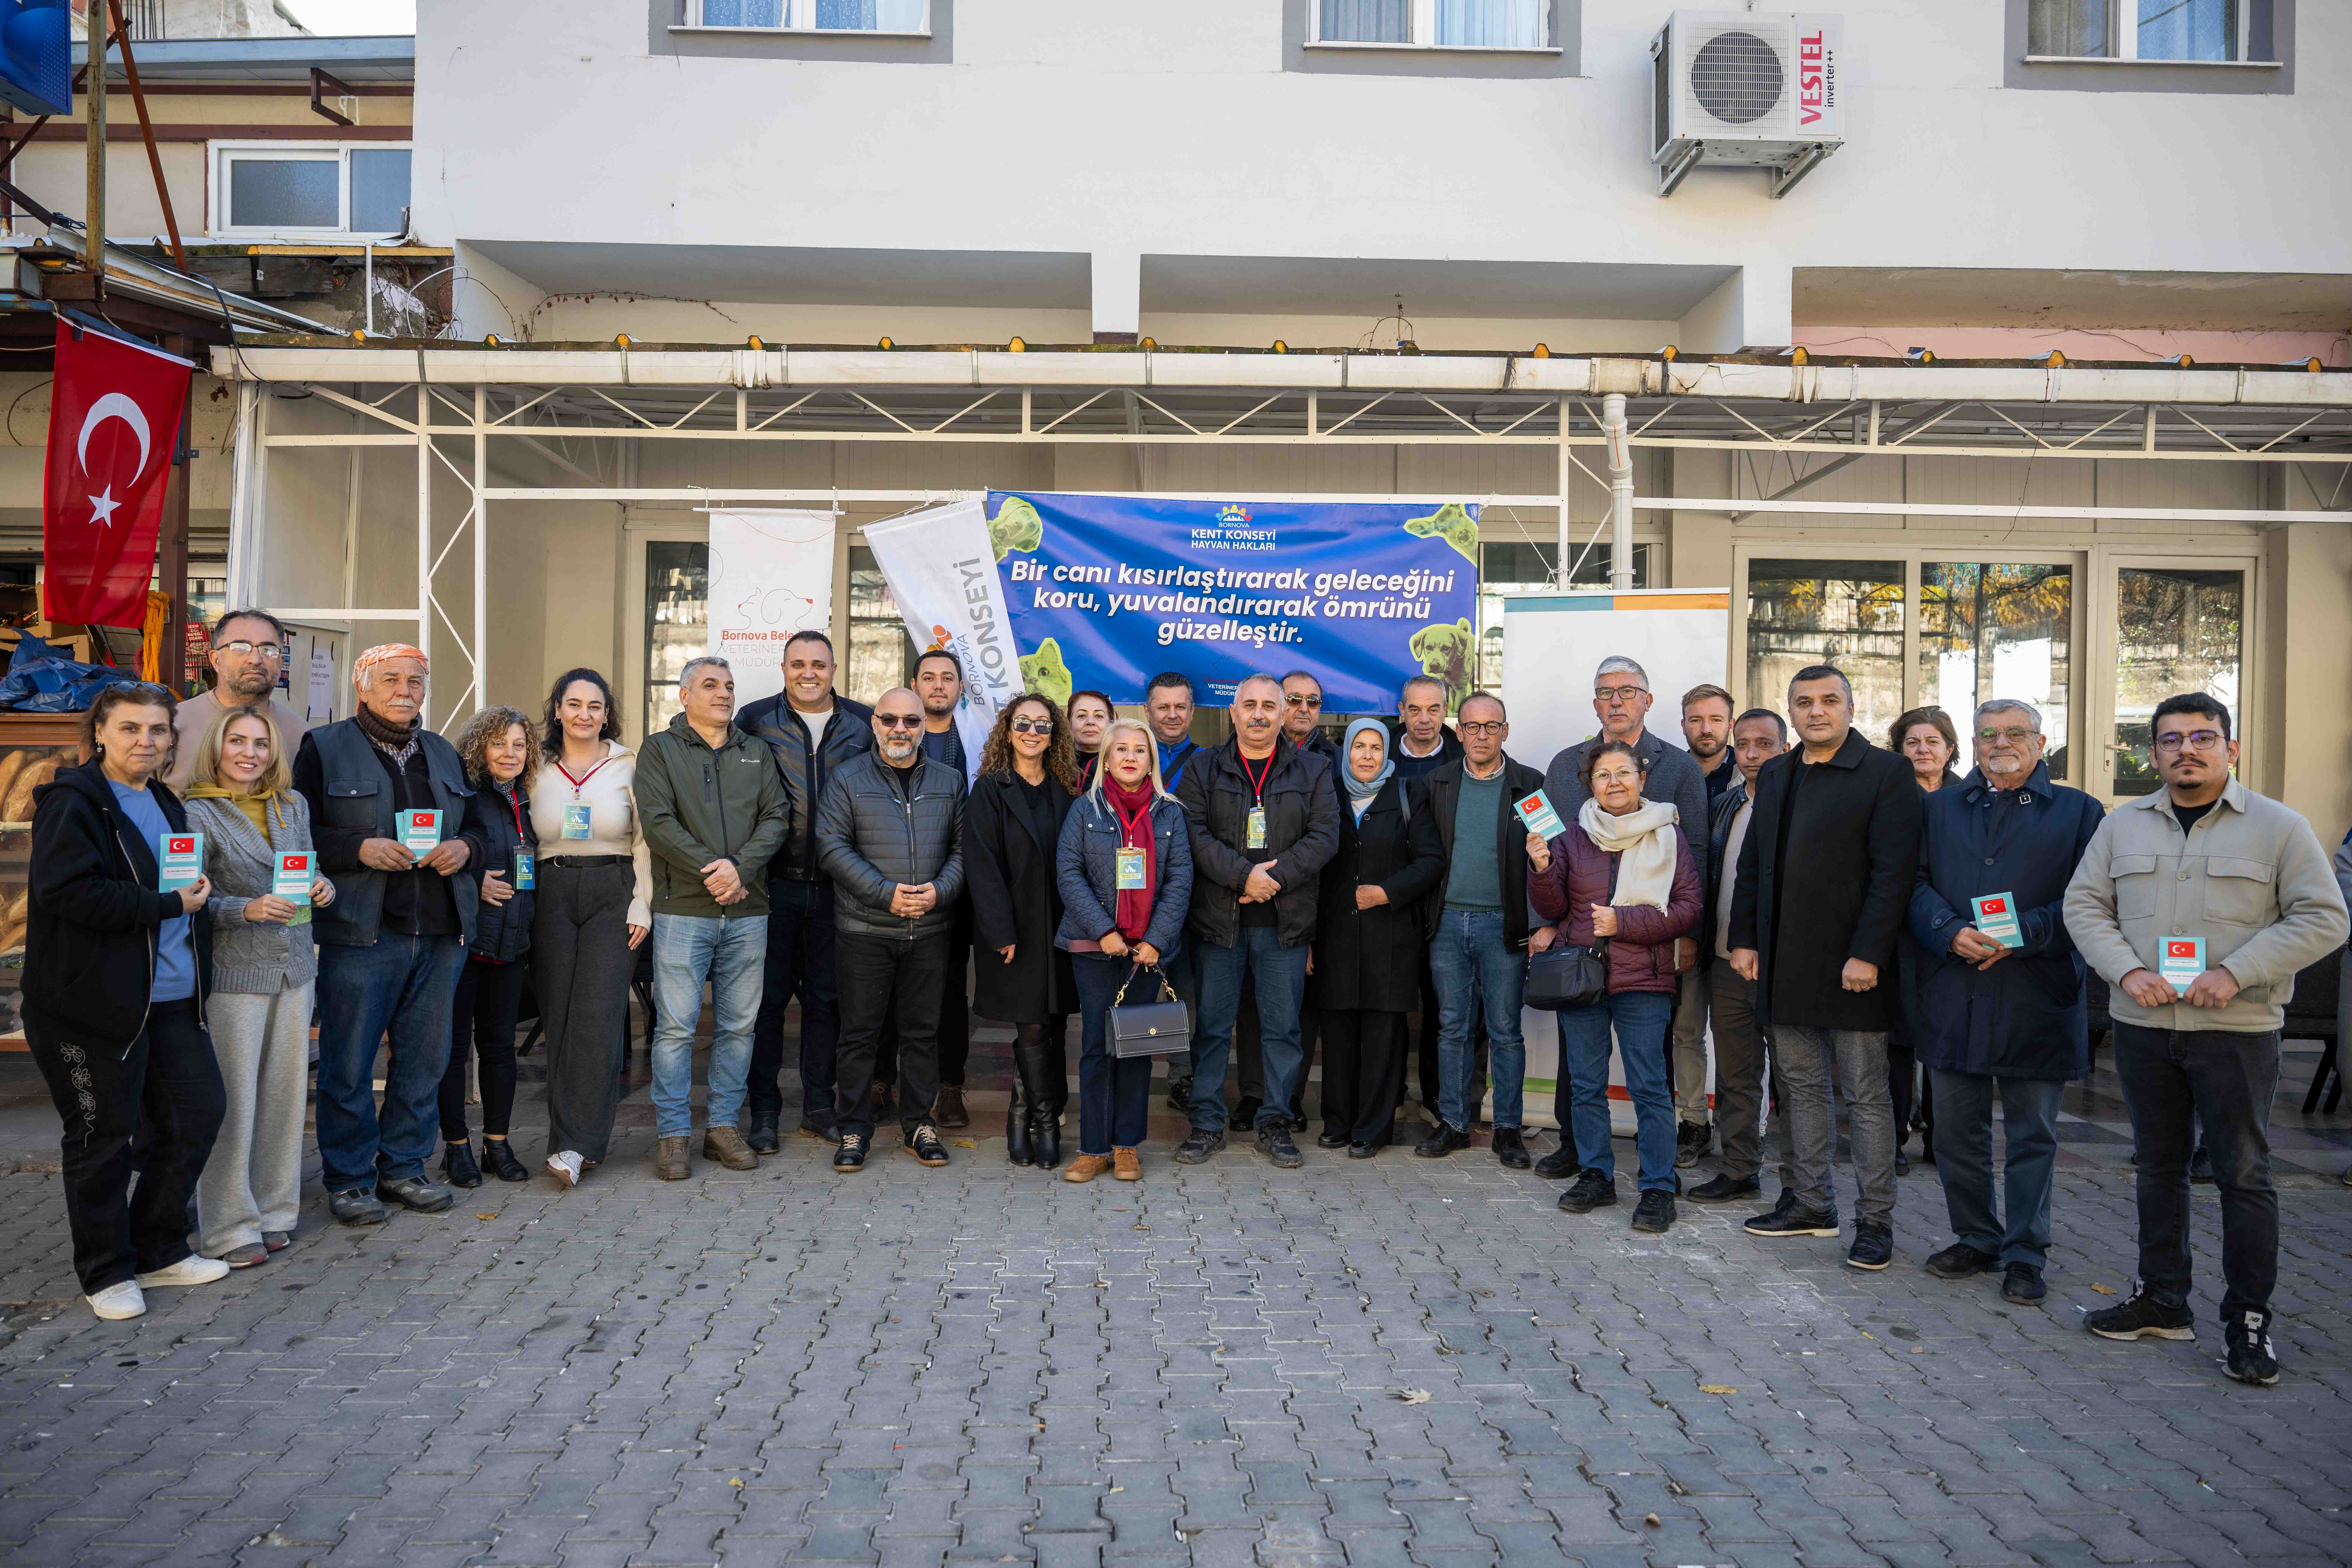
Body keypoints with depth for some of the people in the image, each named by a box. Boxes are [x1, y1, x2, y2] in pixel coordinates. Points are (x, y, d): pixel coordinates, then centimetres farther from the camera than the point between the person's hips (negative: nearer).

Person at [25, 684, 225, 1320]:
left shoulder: (164, 803, 16)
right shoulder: (72, 802, -9)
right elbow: (67, 891, -22)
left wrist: (199, 897, 8)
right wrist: (168, 904, -19)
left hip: (171, 998, 8)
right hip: (97, 1001, -7)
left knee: (198, 1114, 9)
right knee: (103, 1136, 4)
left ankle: (158, 1251, 26)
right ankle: (106, 1273, 19)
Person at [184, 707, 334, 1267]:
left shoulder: (294, 806, 11)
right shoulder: (199, 814, -5)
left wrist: (323, 888, -2)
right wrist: (248, 910, -23)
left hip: (294, 968, 5)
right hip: (233, 973, -5)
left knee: (285, 1091, 8)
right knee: (233, 1099, -3)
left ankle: (272, 1212, 21)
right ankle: (227, 1228, 9)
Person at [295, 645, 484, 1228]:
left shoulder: (443, 754, 18)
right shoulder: (324, 748, 2)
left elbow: (475, 830, 22)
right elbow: (300, 835, -4)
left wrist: (464, 849, 0)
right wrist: (362, 850, -18)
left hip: (440, 936, 5)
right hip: (359, 933, -5)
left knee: (425, 1058, 10)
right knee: (349, 1063, 0)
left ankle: (403, 1166, 23)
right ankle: (349, 1178, 13)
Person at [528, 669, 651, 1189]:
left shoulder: (628, 765, 7)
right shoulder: (539, 768, 11)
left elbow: (645, 841, 5)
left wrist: (642, 906, -3)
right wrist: (524, 903, 4)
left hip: (613, 894, -2)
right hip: (553, 895, 2)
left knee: (598, 1016, -11)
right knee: (558, 1017, 0)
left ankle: (576, 1145, -11)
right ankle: (575, 1139, 8)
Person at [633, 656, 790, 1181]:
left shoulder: (757, 753, 16)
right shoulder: (659, 750, 6)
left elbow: (775, 818, 6)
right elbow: (659, 822, -6)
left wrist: (739, 867, -11)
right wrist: (710, 871, -14)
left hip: (747, 910, 4)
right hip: (683, 909, -3)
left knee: (739, 1025, 7)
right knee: (676, 1025, -4)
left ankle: (724, 1125, 17)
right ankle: (673, 1133, 5)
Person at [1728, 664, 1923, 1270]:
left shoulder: (1885, 773, -6)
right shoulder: (1776, 775, 13)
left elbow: (1894, 871, -13)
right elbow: (1751, 864, 16)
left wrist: (1868, 954, -18)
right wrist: (1743, 939, 8)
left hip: (1850, 966, -6)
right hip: (1785, 966, 6)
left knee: (1866, 1095, 3)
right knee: (1801, 1087, 14)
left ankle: (1875, 1220, 12)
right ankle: (1811, 1203, 25)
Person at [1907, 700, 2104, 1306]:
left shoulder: (2078, 812, 5)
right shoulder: (1940, 808, 13)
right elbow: (1915, 884, 5)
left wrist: (2022, 935, -17)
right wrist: (1952, 932, -13)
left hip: (2037, 1000, -2)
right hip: (1952, 998, 3)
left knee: (2033, 1134, 4)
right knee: (1957, 1129, 10)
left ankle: (2024, 1254, 16)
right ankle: (1976, 1238, 25)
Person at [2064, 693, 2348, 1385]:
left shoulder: (2280, 827, -2)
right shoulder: (2123, 825, 8)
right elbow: (2084, 905, 8)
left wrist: (2236, 973, -16)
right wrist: (2126, 970, -8)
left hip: (2237, 1031, -3)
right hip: (2143, 1025, 4)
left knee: (2244, 1174, 1)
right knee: (2157, 1166, 13)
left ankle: (2249, 1320, 13)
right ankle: (2162, 1301, 26)